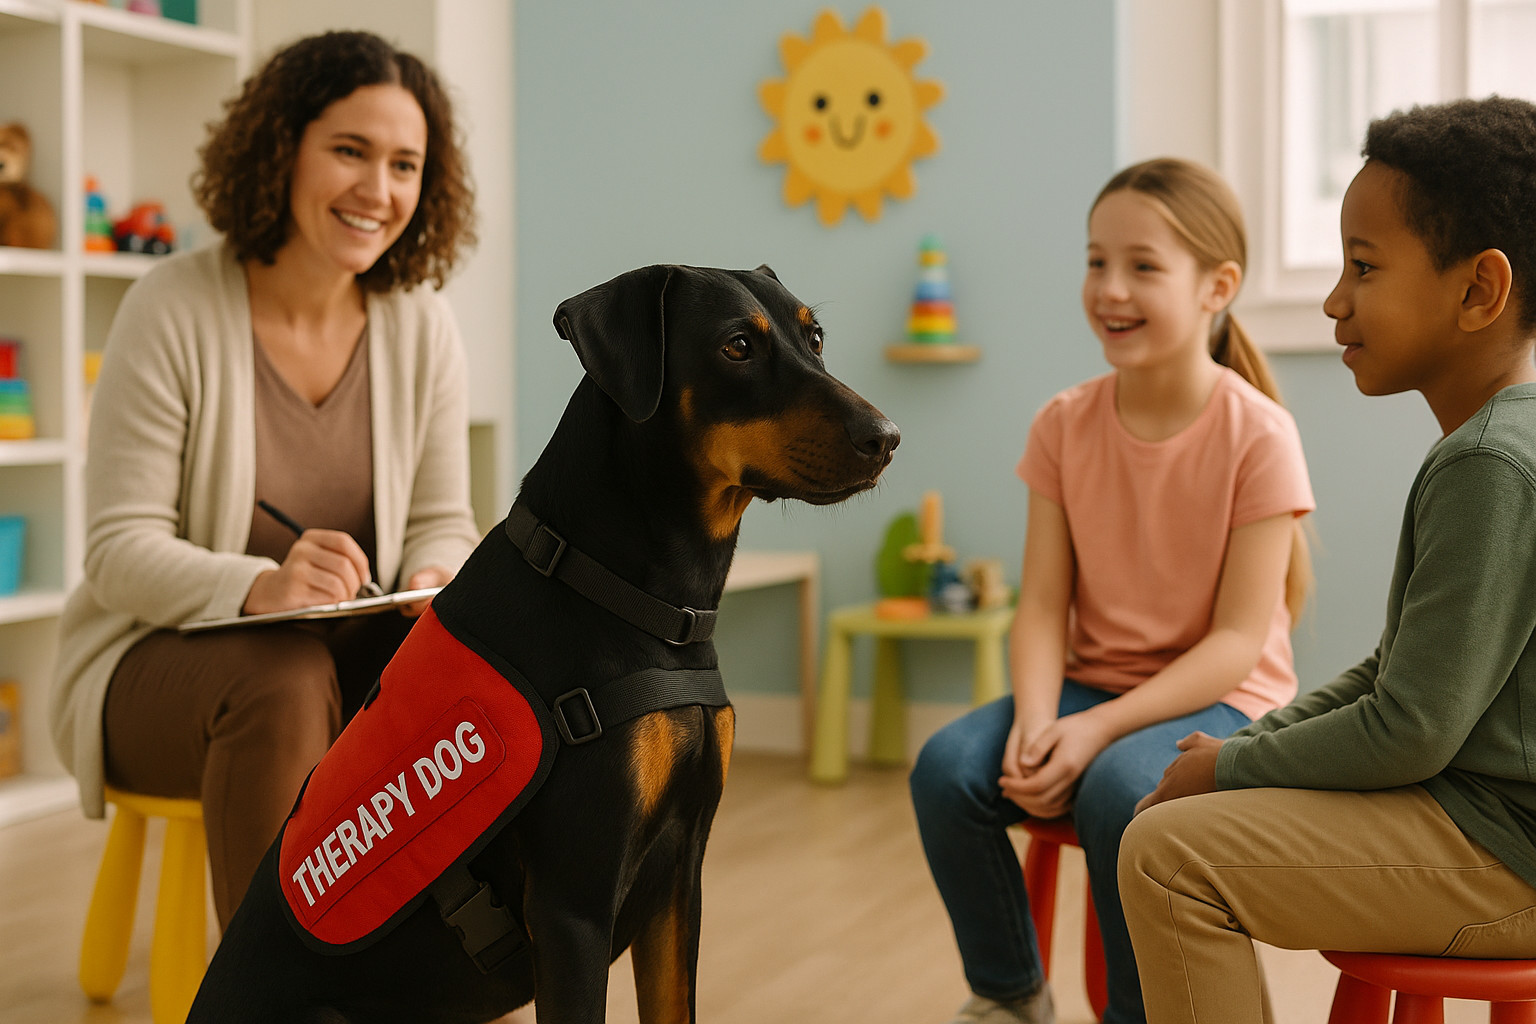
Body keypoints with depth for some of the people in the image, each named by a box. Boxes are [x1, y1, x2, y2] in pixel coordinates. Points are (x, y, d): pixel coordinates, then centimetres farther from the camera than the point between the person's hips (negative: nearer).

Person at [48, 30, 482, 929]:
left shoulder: (422, 327, 1)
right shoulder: (174, 312, -12)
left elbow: (441, 521, 5)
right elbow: (120, 551, -16)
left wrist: (439, 578, -20)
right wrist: (259, 586, -35)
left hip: (351, 657, 4)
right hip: (159, 655, -4)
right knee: (284, 686, -36)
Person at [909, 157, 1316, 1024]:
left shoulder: (1257, 434, -12)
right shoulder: (1065, 425, 1)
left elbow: (1237, 640, -15)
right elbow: (1043, 606, -1)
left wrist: (1098, 729, -24)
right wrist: (1035, 721, -21)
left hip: (1221, 700, -4)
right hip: (1090, 684, 5)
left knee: (1118, 786, -35)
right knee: (948, 766, -21)